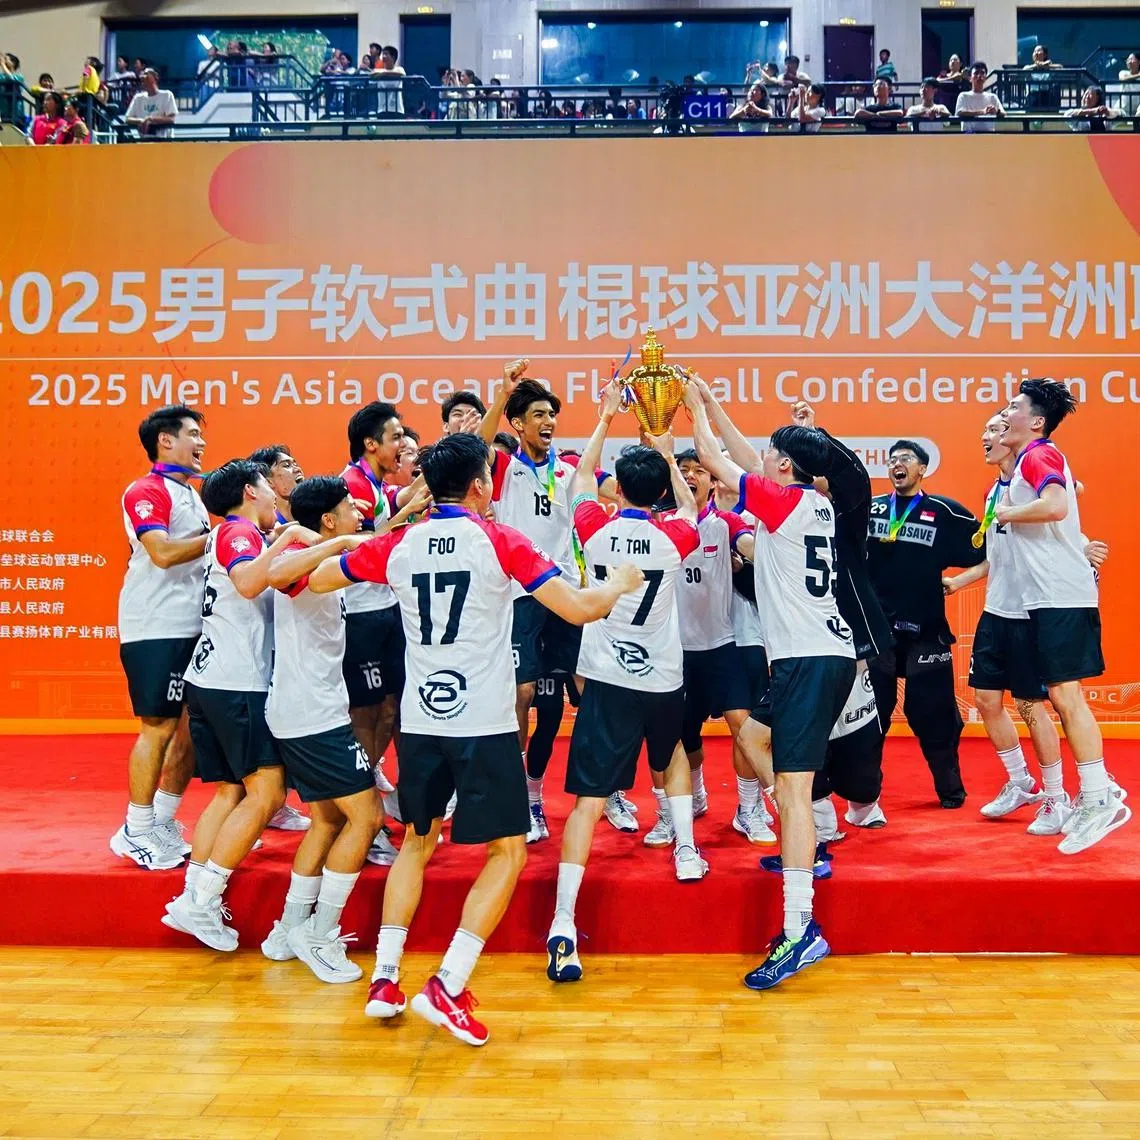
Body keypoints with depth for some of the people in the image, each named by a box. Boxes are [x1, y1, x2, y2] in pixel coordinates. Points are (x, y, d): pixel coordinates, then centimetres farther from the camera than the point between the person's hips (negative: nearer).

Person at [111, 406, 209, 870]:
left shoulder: (190, 495, 19)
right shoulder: (146, 492, -9)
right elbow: (163, 552, -22)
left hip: (192, 629, 9)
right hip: (157, 630, -9)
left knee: (192, 727, 10)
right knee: (160, 727, -4)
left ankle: (162, 823, 21)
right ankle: (136, 832, 8)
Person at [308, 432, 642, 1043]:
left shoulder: (397, 545, 4)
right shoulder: (499, 541, -7)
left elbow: (313, 578, 14)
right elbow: (578, 608, -10)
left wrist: (334, 545, 35)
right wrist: (620, 582, 9)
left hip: (420, 721, 5)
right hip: (484, 723, -5)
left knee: (417, 843, 22)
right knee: (508, 852, 6)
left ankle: (385, 979, 19)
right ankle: (447, 987, -2)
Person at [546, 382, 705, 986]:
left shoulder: (596, 529, -3)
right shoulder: (673, 538, -2)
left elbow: (580, 479, 18)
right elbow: (689, 506, 24)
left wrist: (606, 416, 26)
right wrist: (666, 454, 31)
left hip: (606, 680, -1)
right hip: (663, 681, 2)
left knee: (588, 799, -6)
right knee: (673, 753, 35)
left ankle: (563, 929, -15)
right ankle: (686, 851, 31)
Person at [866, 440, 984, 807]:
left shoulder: (944, 512, -1)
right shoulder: (867, 508, 6)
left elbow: (988, 549, 0)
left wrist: (961, 579, -11)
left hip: (925, 631, -2)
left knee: (934, 714, 3)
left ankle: (951, 788, 20)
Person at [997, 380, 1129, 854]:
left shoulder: (1038, 454, -10)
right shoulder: (1040, 459, 20)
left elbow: (1056, 505, -27)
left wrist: (1006, 513, -11)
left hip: (1062, 596, -10)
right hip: (1048, 597, 10)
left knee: (1064, 694, -9)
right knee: (1062, 696, 11)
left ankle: (1098, 800, -4)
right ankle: (1099, 794, 16)